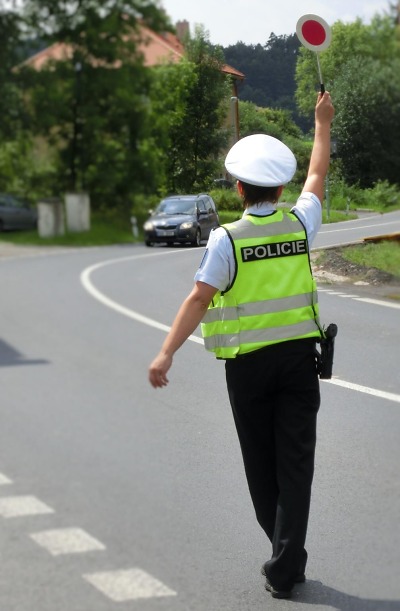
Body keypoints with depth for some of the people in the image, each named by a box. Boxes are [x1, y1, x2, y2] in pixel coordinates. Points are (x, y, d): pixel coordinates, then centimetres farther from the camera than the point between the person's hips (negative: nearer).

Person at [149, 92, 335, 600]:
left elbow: (198, 299, -16)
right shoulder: (299, 225, 1)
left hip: (247, 363, -2)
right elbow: (317, 175, 19)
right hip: (298, 355, 2)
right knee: (295, 462, 2)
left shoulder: (226, 239, -9)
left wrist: (166, 353, -17)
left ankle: (284, 550, 28)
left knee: (260, 461, 14)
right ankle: (285, 567, -2)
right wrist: (323, 123, 33)